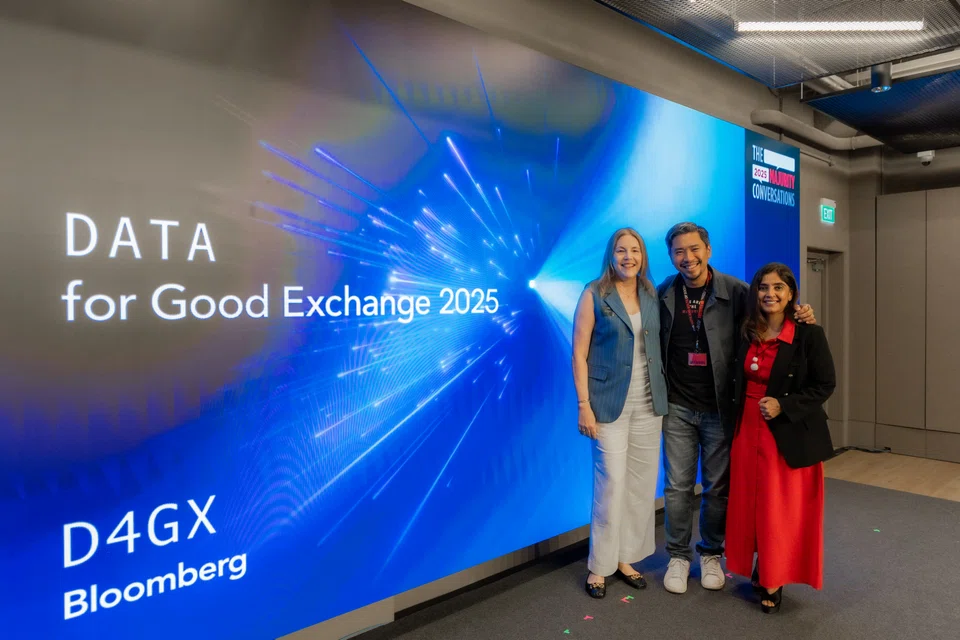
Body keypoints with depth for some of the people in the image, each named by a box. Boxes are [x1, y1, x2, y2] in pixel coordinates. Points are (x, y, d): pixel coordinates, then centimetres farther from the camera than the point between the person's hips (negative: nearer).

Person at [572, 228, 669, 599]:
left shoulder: (652, 296, 9)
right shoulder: (594, 294, -5)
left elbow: (658, 347, 13)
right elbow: (579, 354, -7)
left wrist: (663, 396, 5)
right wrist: (584, 406, -12)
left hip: (648, 404, 5)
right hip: (610, 403, -5)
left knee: (643, 483, 9)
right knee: (612, 483, -5)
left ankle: (625, 558, 25)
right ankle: (600, 566, 12)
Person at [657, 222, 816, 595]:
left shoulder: (735, 291, -7)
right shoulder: (664, 294, -1)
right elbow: (654, 346, 8)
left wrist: (802, 316, -19)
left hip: (720, 407, -1)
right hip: (678, 407, 1)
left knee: (717, 486, 12)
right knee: (678, 485, 9)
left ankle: (711, 554, 32)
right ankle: (678, 556, 26)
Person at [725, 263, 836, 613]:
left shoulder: (809, 335, -10)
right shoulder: (747, 334, 3)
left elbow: (825, 385, -9)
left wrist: (783, 406, -18)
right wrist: (738, 419, 4)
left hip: (790, 435, -4)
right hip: (748, 430, 5)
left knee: (783, 508, 4)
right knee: (750, 503, 12)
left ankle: (775, 580, 22)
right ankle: (760, 571, 31)